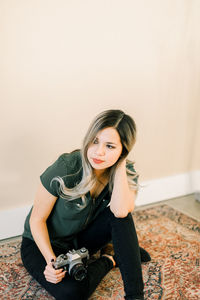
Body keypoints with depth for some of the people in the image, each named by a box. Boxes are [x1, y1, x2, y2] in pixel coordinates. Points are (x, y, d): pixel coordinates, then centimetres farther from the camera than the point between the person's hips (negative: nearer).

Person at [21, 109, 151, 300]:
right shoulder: (65, 167, -28)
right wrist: (51, 260, -29)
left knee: (120, 216, -27)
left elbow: (121, 211, -36)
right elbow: (37, 219, -17)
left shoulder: (126, 172, -15)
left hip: (81, 239, 3)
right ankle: (110, 260, -3)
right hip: (43, 243, -3)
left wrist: (120, 166, -32)